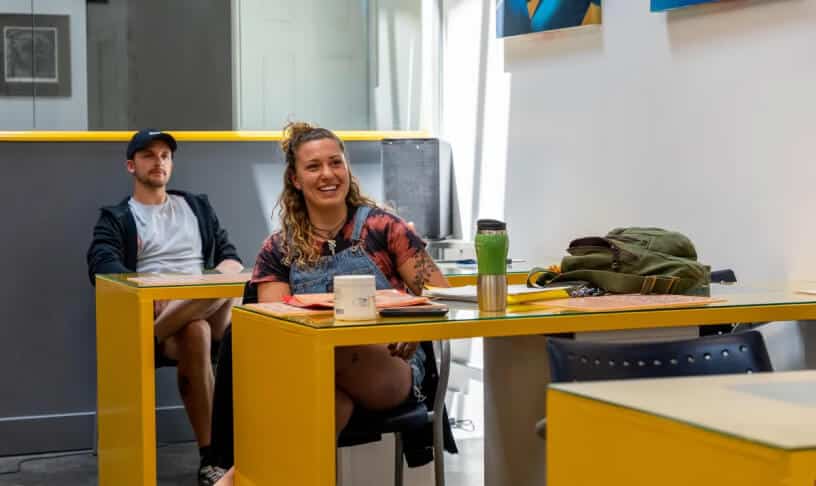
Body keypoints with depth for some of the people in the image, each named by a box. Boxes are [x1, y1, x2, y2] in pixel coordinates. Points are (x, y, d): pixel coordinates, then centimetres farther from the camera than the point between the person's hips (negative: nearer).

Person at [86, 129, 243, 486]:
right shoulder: (115, 219, 14)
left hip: (208, 312, 3)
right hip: (150, 315, -2)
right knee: (196, 334, -39)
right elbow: (101, 266, -7)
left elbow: (232, 259, 17)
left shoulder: (197, 206, 25)